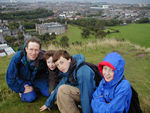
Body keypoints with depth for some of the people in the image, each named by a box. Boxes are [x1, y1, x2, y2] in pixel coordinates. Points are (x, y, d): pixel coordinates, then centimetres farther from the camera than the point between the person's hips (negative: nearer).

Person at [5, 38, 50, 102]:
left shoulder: (42, 57, -28)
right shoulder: (17, 58, -30)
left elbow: (46, 72, -7)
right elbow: (10, 77, -17)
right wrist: (23, 88, -15)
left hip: (37, 78, 2)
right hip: (22, 80, -1)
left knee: (48, 93, -10)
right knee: (30, 98, -18)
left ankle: (35, 87, 19)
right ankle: (22, 91, 16)